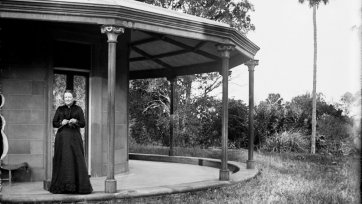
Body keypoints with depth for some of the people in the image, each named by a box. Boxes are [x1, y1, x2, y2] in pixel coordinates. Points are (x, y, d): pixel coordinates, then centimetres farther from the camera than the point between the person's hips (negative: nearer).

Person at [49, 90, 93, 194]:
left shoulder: (78, 109, 7)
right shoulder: (60, 109, 11)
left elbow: (83, 124, 2)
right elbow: (54, 123, 9)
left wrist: (76, 121, -17)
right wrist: (61, 123, -10)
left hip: (74, 138, -1)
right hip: (62, 138, 1)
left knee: (76, 160, -5)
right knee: (62, 161, -1)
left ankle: (79, 186, 0)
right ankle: (61, 186, 4)